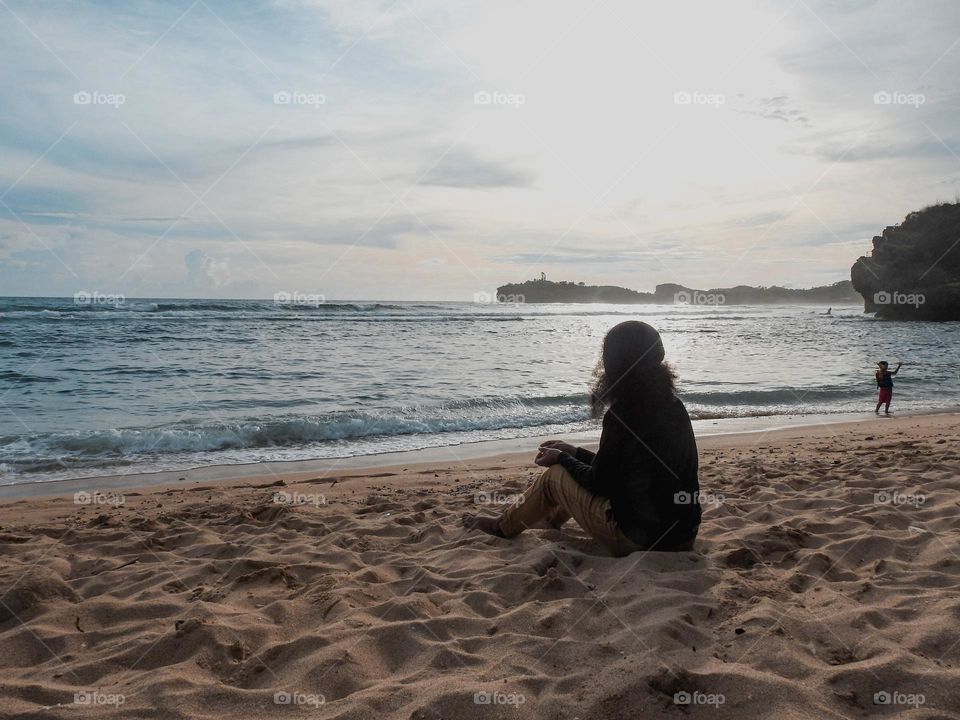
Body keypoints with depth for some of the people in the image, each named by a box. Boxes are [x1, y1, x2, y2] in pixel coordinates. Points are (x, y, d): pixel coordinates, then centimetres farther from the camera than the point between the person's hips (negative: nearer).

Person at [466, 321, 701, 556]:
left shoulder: (623, 413, -19)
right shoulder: (673, 406, 4)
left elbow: (600, 482, -9)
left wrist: (562, 458, 8)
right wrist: (573, 452, 22)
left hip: (640, 541, -7)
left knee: (554, 476, 10)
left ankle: (504, 527, 33)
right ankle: (553, 519, 48)